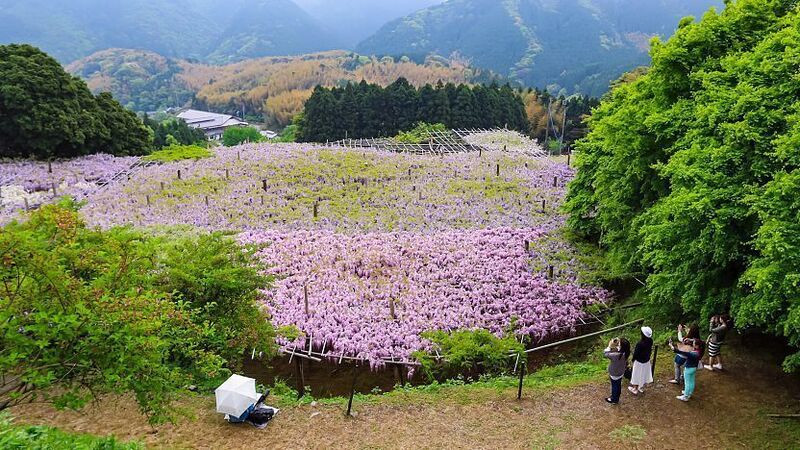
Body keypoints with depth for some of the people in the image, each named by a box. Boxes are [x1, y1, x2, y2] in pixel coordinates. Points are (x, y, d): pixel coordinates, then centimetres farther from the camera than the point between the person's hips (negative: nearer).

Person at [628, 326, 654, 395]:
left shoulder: (640, 344, -35)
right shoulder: (650, 341, -17)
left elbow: (635, 353, -21)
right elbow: (650, 350, -1)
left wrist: (633, 359, -2)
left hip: (639, 362, -6)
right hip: (647, 361, 6)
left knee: (637, 376, 15)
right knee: (645, 374, 23)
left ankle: (635, 390, 33)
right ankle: (641, 388, 43)